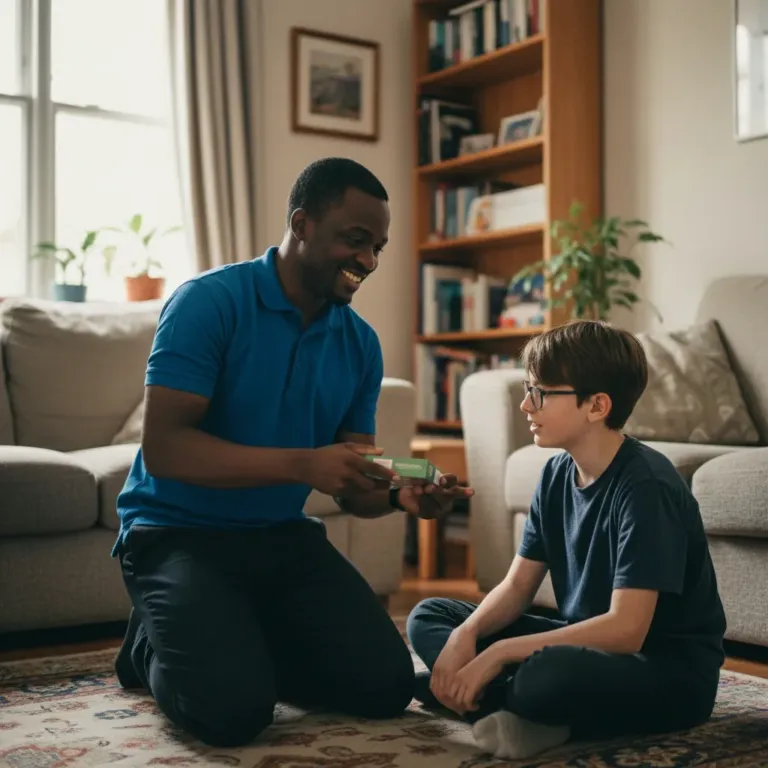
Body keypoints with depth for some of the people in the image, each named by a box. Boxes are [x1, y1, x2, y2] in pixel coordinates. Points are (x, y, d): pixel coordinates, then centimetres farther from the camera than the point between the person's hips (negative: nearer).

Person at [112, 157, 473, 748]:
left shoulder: (361, 343, 2)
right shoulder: (209, 302, -16)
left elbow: (353, 489, 4)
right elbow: (162, 448, -24)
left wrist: (398, 495, -20)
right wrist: (303, 464, -33)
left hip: (286, 537, 6)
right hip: (178, 534, -5)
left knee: (386, 686, -7)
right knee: (234, 708, -25)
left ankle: (244, 643, 18)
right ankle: (155, 647, 10)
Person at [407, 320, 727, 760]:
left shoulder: (646, 486, -22)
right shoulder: (558, 472, 2)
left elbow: (625, 629, -28)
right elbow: (518, 586, 5)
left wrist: (498, 654, -27)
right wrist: (466, 634, -16)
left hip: (672, 672, -8)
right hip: (587, 642, 8)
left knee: (547, 674, -40)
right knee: (428, 617, 2)